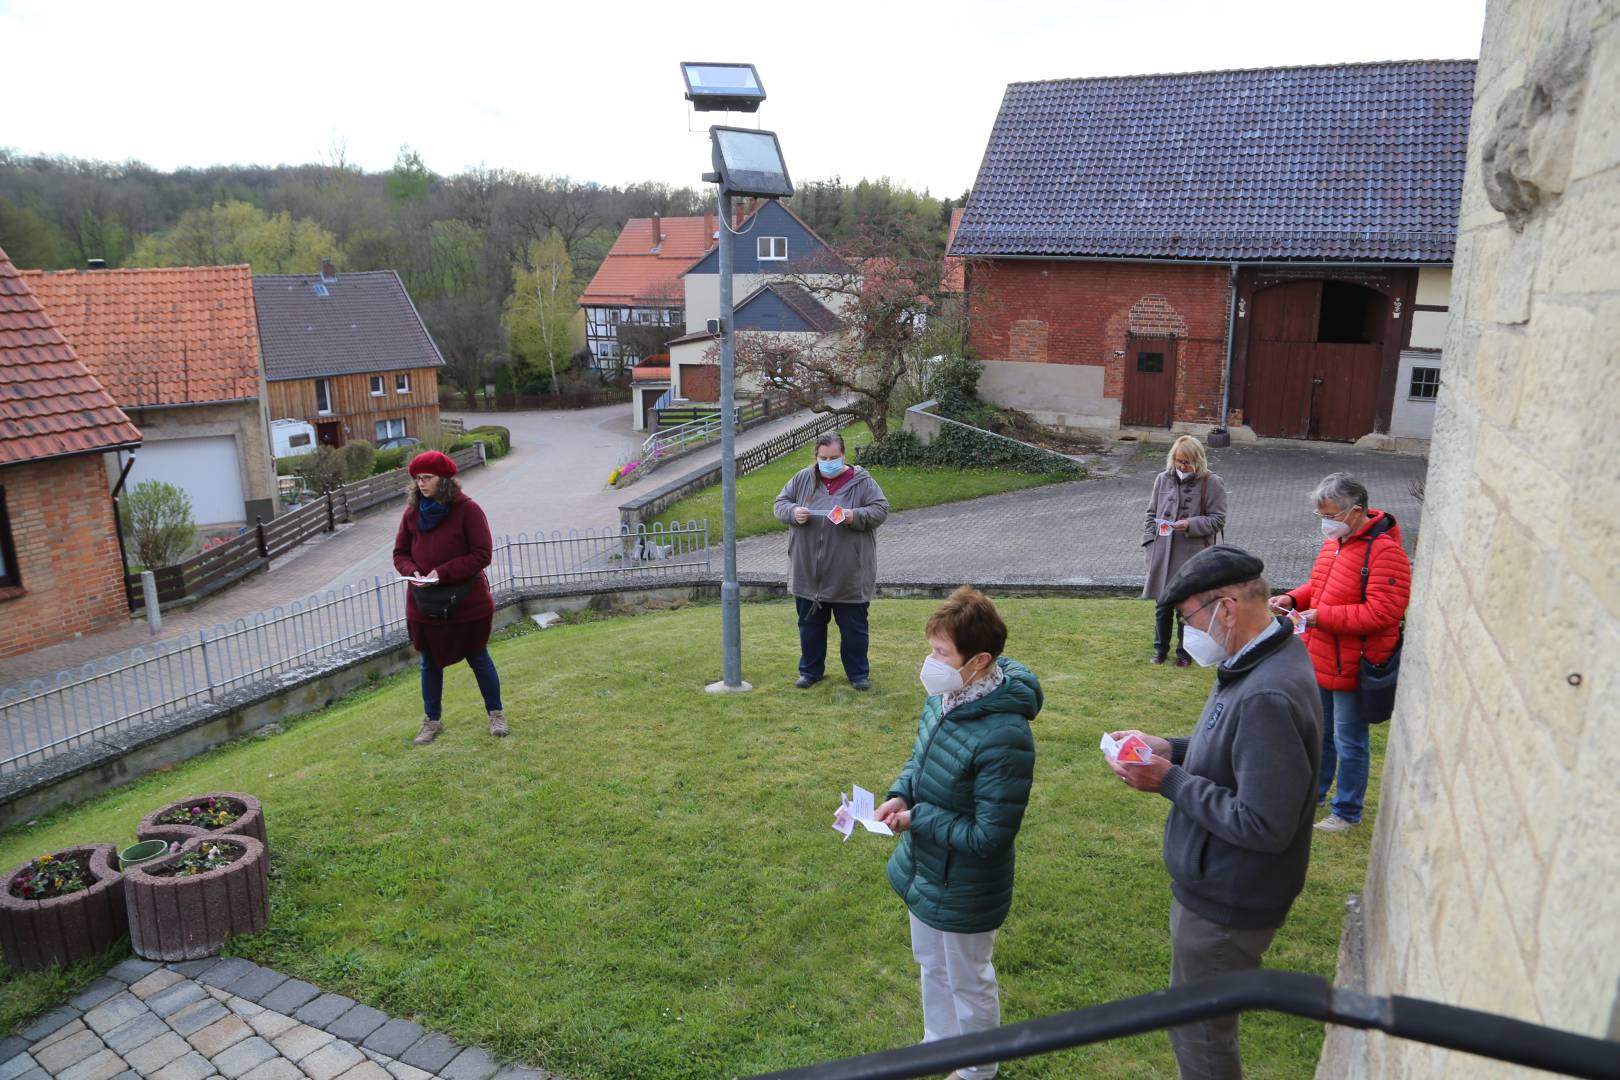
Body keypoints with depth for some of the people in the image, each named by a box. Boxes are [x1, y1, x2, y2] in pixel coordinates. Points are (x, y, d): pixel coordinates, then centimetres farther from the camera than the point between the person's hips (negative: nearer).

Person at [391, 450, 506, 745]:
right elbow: (400, 553, 8)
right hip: (423, 603, 4)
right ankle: (432, 721, 29)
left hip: (467, 601, -4)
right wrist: (412, 571, -14)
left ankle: (496, 714, 26)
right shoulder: (412, 512, 2)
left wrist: (444, 573, -22)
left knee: (478, 658, 10)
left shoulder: (467, 509, -12)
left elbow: (482, 554, -15)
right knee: (430, 663, 15)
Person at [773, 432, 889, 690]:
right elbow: (780, 503, 8)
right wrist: (793, 512, -14)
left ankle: (858, 673, 23)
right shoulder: (803, 479, 3)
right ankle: (810, 670, 31)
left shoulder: (861, 481, -4)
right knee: (810, 625, 15)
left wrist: (855, 516, -23)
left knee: (853, 627, 7)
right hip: (809, 572, 3)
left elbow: (880, 509, -6)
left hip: (848, 574, -2)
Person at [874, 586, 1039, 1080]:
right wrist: (900, 794, -10)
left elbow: (990, 836, -28)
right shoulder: (944, 698, -11)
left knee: (968, 983, 19)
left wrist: (917, 821, -22)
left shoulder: (1003, 737, -35)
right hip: (924, 871, 8)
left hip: (963, 891, -7)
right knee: (932, 966, 29)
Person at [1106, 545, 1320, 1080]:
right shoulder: (1264, 657, 0)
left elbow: (1263, 826, -31)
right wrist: (1170, 748, -1)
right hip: (1216, 885, 9)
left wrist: (1171, 782, -23)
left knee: (1198, 1033, 11)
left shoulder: (1268, 697, -32)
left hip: (1226, 905, -9)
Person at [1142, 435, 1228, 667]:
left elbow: (1218, 520, -4)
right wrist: (1150, 542, 3)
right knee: (1163, 606, 12)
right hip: (1163, 554, 3)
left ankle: (1185, 652, 22)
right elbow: (1151, 514, 13)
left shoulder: (1212, 484, -5)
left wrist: (1191, 525, -19)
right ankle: (1160, 648, 28)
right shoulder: (1163, 480, 5)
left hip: (1193, 557, -3)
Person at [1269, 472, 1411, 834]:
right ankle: (1313, 794, 40)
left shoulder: (1384, 551, -22)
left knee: (1349, 741, 8)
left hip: (1352, 667, -8)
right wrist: (1294, 599, -1)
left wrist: (1323, 617, -26)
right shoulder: (1335, 540, 6)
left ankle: (1347, 812, 25)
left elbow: (1383, 612, -27)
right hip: (1320, 661, 8)